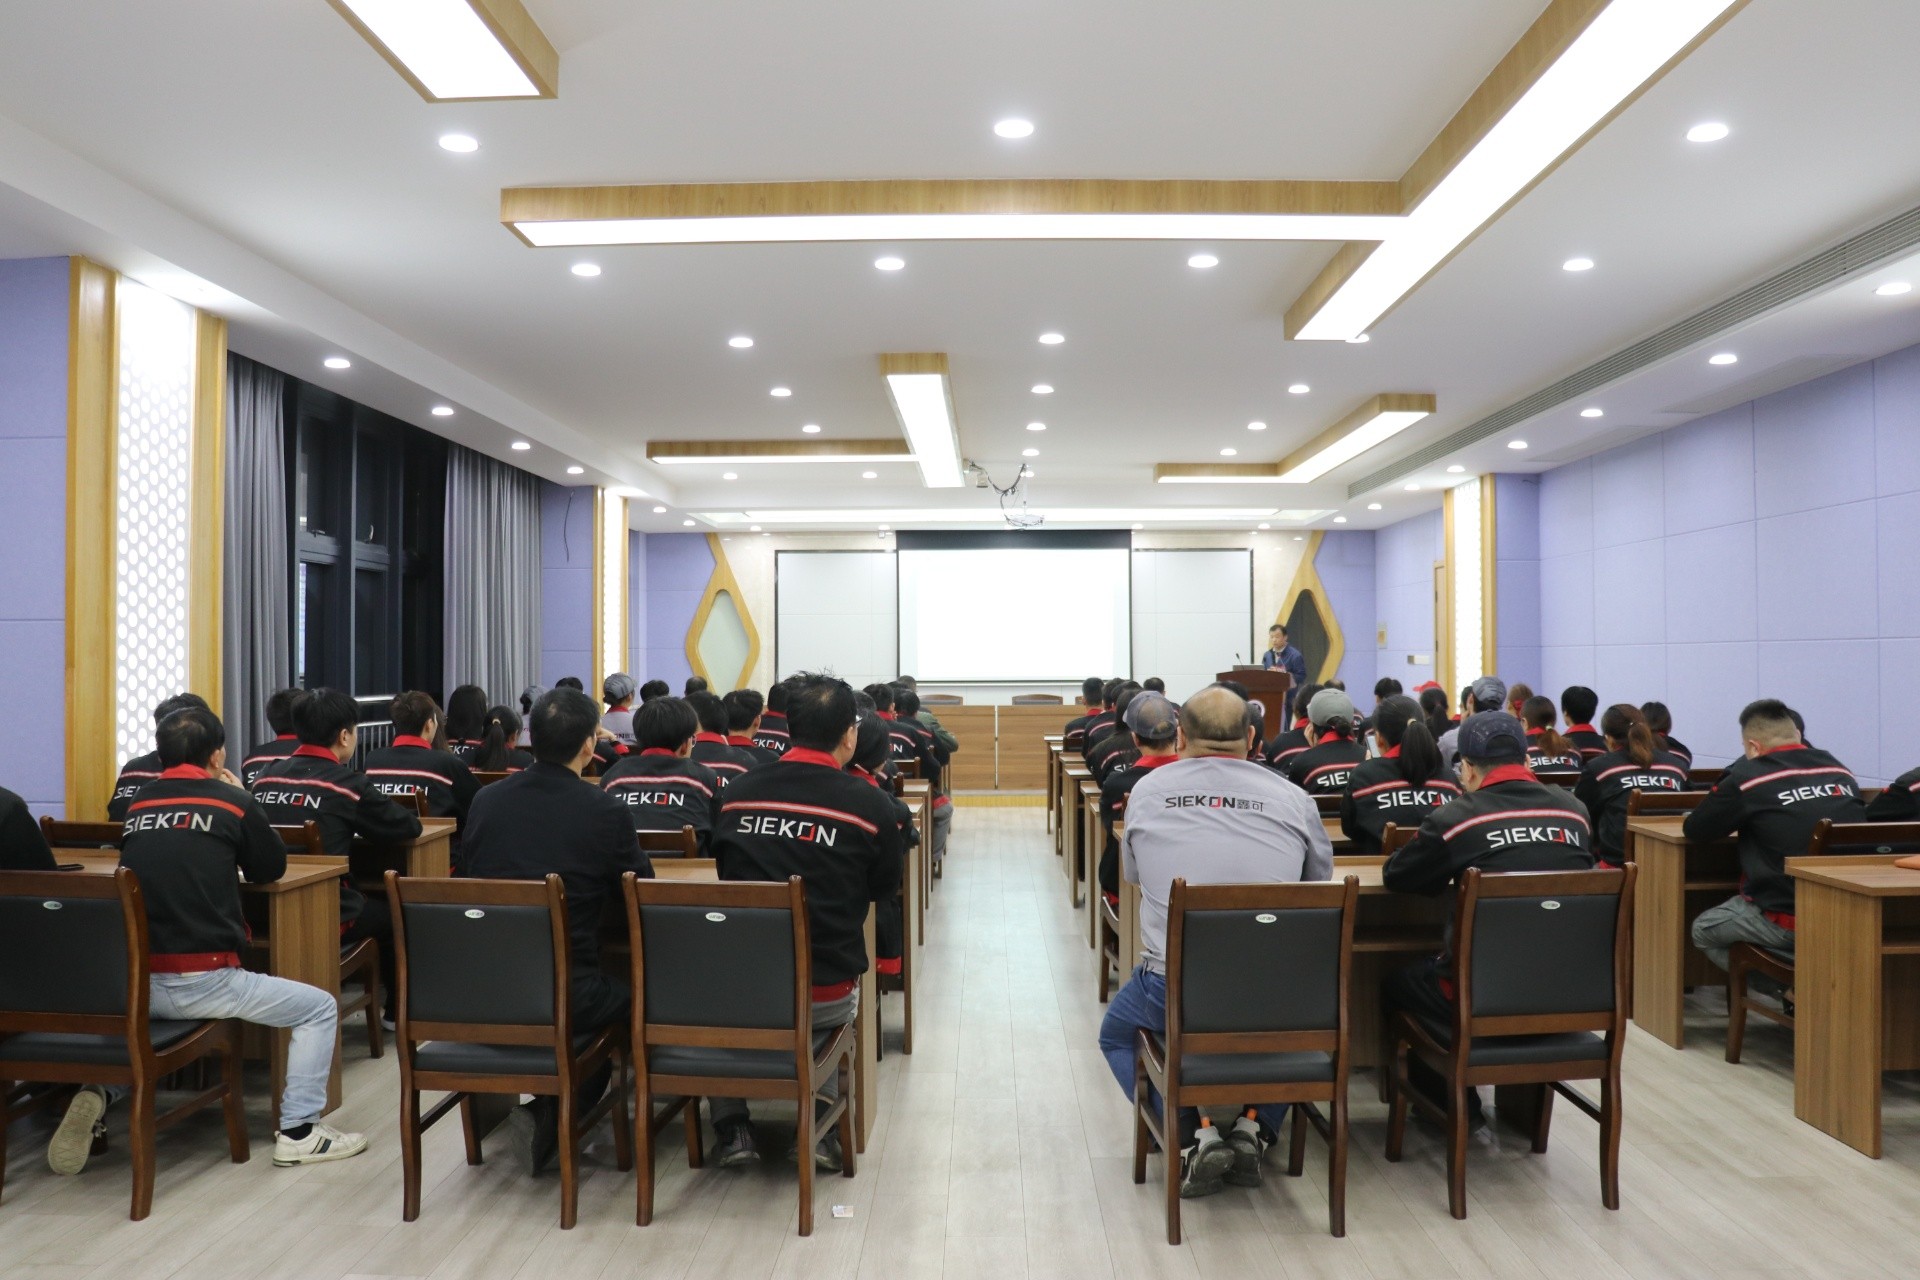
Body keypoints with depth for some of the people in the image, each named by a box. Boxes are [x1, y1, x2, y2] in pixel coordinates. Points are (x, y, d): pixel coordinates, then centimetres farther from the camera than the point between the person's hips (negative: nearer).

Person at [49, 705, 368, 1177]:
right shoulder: (232, 801, -2)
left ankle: (97, 1091, 15)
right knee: (320, 1008, 8)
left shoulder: (137, 806, 12)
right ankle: (298, 1131, 3)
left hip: (130, 982, 6)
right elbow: (272, 868, 13)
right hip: (202, 983, -5)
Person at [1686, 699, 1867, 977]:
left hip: (1788, 925, -6)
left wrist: (1741, 821, 21)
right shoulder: (1840, 771, 4)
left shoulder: (1745, 778, -10)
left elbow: (1694, 830, 1)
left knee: (1703, 930, 18)